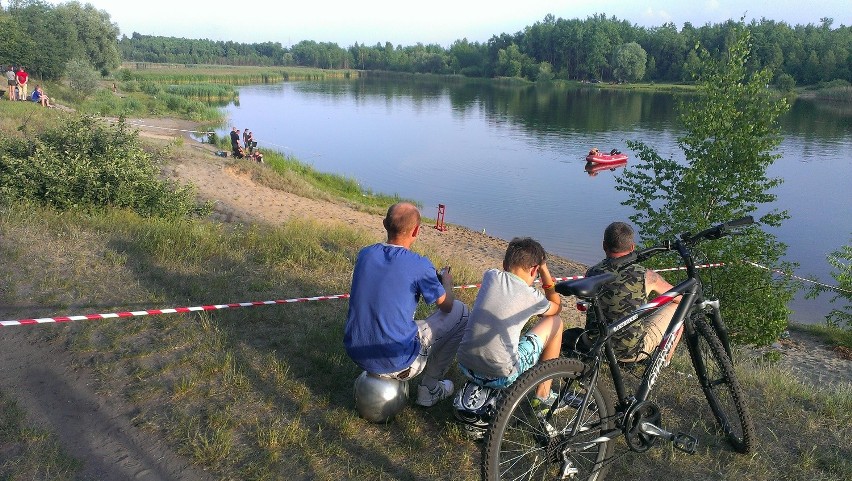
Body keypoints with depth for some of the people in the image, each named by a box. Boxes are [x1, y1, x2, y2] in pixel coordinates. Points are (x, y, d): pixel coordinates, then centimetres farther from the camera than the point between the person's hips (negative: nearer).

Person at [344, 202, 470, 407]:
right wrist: (447, 282, 23)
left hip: (356, 353, 6)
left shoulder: (364, 254, -1)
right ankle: (429, 387, 19)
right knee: (460, 312, 10)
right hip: (396, 363, -6)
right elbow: (446, 306, 1)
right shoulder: (419, 265, -16)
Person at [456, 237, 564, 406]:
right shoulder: (531, 297, -9)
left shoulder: (491, 276, 0)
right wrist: (544, 270, 15)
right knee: (555, 322, 13)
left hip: (465, 368, 5)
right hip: (500, 378, -5)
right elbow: (557, 307, 15)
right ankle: (543, 394, 25)